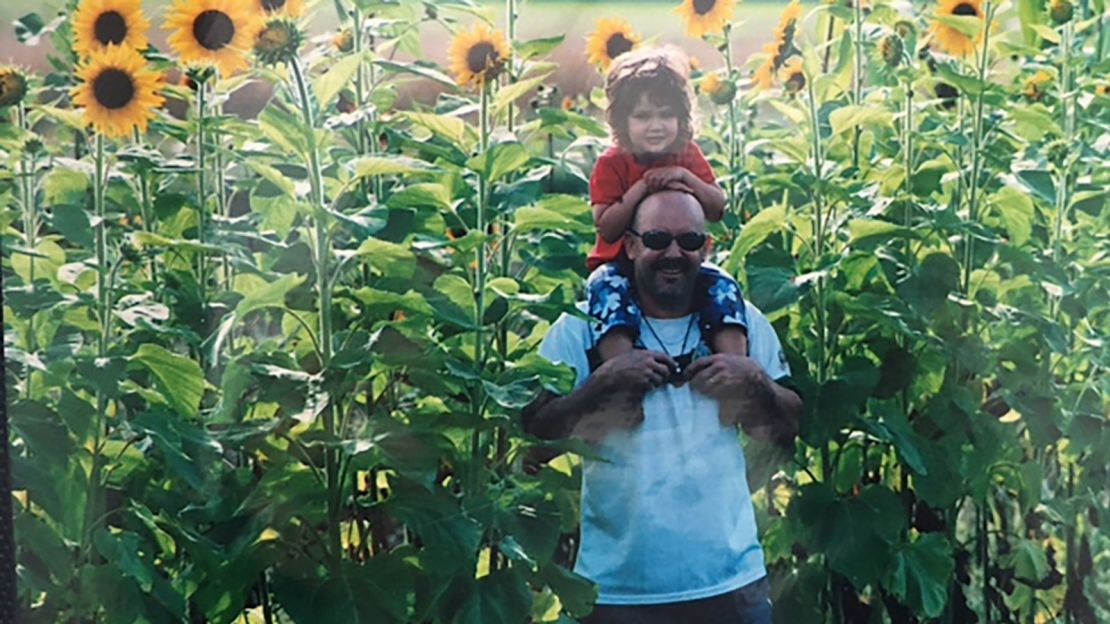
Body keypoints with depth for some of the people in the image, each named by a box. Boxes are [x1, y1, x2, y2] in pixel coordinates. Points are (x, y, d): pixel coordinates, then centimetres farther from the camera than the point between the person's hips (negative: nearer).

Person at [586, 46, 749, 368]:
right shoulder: (611, 164, -4)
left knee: (723, 286, -25)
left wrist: (686, 177, -16)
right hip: (621, 264, -3)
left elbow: (718, 209, -1)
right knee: (607, 287, -35)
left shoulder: (689, 155, 7)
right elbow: (607, 229, -14)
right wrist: (641, 189, -24)